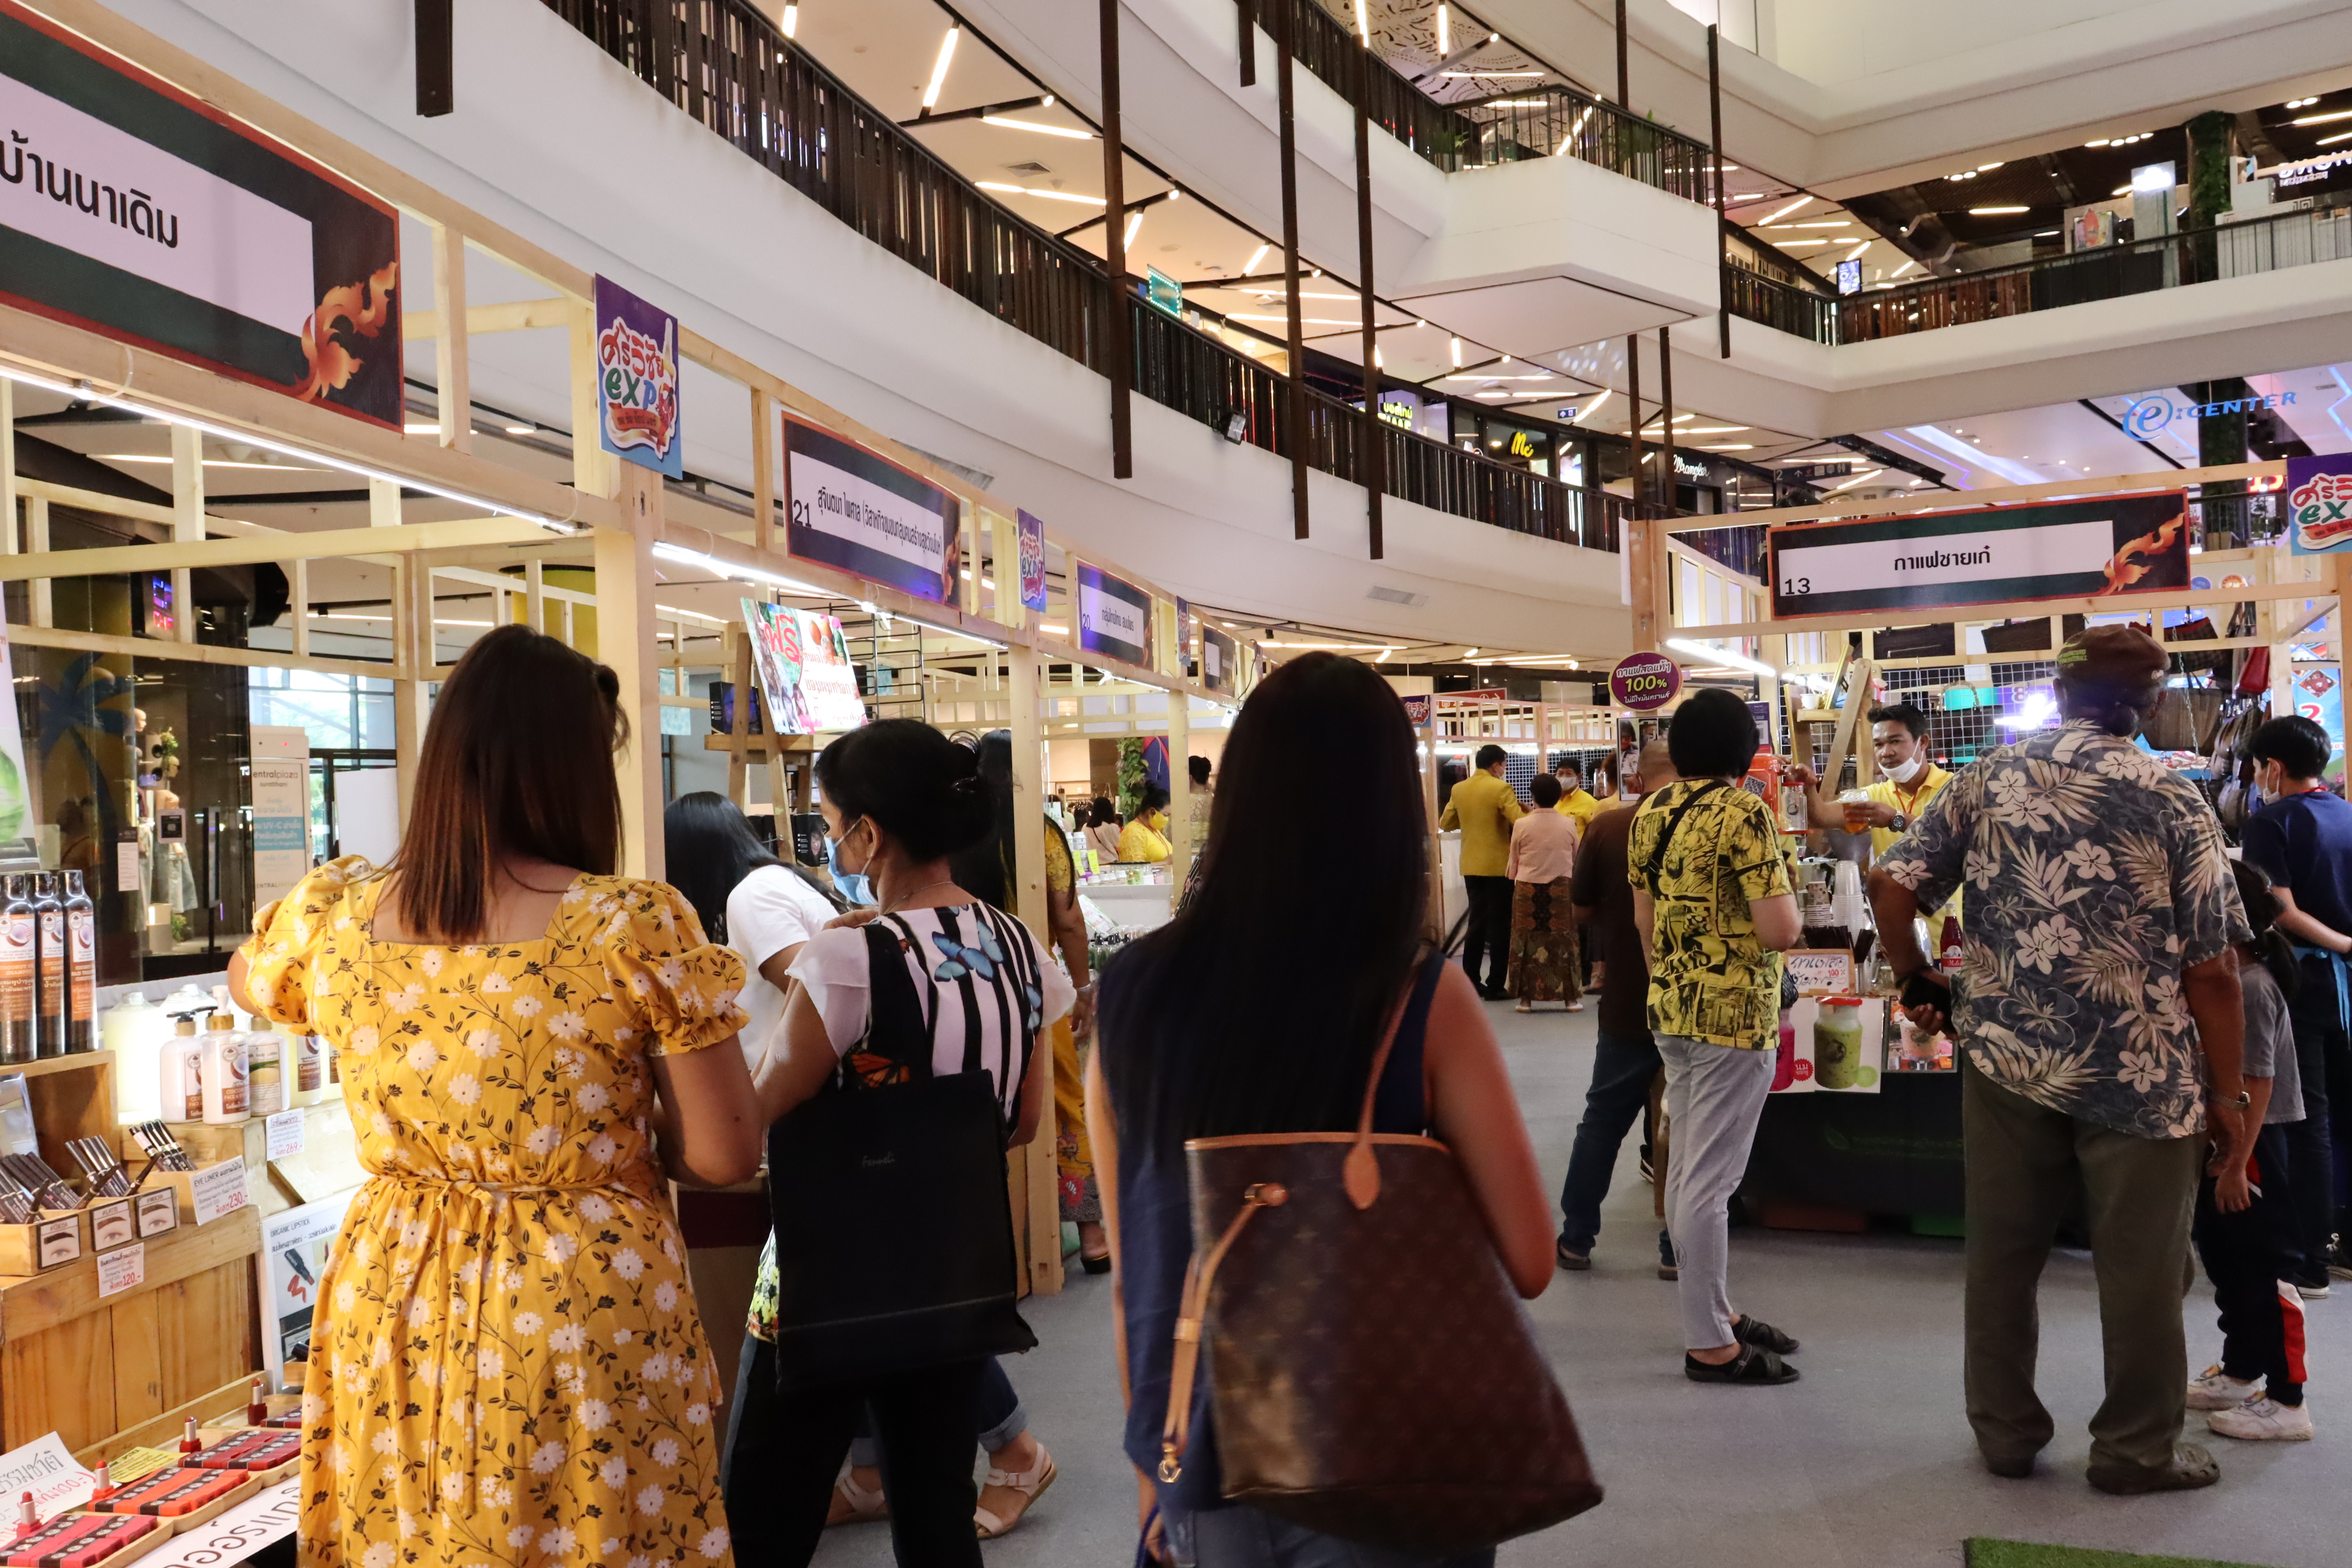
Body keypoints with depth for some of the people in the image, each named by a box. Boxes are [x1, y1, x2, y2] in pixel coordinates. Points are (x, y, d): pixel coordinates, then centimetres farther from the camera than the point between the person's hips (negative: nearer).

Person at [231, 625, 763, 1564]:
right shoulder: (638, 927, -21)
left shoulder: (331, 915, -8)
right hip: (587, 1316, -4)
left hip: (393, 1316, 4)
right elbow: (726, 1157, -13)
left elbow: (245, 977, 18)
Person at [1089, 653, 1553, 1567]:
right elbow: (1528, 1263, -14)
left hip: (1202, 1463, 3)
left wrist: (1150, 1469, 12)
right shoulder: (1424, 1002, -17)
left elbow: (1129, 1269, 0)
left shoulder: (1133, 990, -8)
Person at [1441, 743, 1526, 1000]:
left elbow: (1446, 824, 10)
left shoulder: (1459, 790, 4)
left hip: (1471, 866, 6)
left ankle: (1471, 982, 17)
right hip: (1499, 865, -6)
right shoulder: (1501, 789, -12)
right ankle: (1495, 986, 1)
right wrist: (1528, 810, 0)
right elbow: (1520, 821, -21)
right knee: (1499, 925, 1)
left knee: (1477, 921, 15)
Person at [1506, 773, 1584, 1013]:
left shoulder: (1521, 825, -8)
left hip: (1527, 891, -1)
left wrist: (1514, 878, 21)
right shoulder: (1568, 824, -5)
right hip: (1561, 890, 1)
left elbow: (1514, 861, 2)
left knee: (1528, 942, 6)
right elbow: (1576, 858, 8)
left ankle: (1527, 997, 7)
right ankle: (1572, 997, 9)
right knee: (1564, 942, 7)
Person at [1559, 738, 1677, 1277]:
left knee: (1603, 1120, 14)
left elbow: (1582, 909, 0)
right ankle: (1678, 1249, 15)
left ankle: (1576, 1238, 20)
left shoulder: (1607, 827, -8)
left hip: (1628, 1003, 1)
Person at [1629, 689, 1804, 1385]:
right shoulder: (1743, 813, -16)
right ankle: (1708, 1344, 5)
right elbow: (1781, 932, -20)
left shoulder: (1650, 813, 8)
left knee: (1686, 1170, 15)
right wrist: (1787, 900, 1)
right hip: (1732, 1015, -8)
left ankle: (1713, 1310, 28)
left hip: (1670, 1009, 8)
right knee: (1710, 1180, -3)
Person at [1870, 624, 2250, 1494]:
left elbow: (1892, 884, -4)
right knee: (2140, 1268, 12)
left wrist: (1917, 979, 13)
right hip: (2138, 1072, -2)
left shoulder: (1990, 777, 0)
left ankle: (2005, 1432, 26)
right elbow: (2211, 970, -7)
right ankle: (2137, 1448, 25)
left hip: (2004, 1057, 3)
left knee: (2000, 1254, 14)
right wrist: (2227, 1095, 3)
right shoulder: (2172, 802, -6)